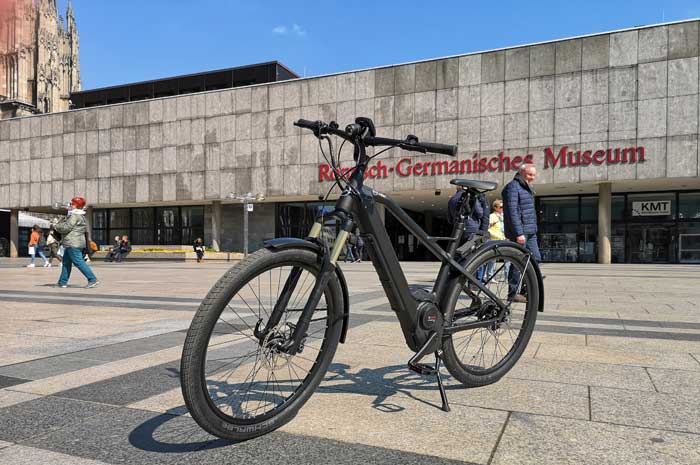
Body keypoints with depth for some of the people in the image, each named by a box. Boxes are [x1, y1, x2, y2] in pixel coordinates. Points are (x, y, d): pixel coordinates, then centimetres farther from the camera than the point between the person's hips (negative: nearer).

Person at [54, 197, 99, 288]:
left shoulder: (75, 216, -13)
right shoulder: (79, 216, 19)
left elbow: (66, 227, -16)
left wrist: (56, 226, 0)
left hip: (73, 244, -11)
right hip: (72, 244, 11)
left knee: (78, 262, -11)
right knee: (66, 262, 15)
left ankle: (93, 279, -13)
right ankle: (63, 282, 21)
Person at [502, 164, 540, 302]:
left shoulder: (527, 188, 20)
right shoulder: (513, 187, -11)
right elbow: (512, 212, -19)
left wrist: (533, 229, 21)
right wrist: (519, 233, -23)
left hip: (530, 233, 9)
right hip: (519, 233, -9)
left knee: (535, 258, 8)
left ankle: (527, 290, 16)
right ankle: (513, 293, 4)